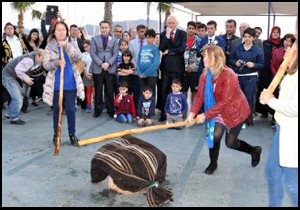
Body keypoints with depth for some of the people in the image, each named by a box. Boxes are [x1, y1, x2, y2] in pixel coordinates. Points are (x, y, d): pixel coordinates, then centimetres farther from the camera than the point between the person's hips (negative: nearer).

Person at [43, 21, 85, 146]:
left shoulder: (71, 45, 5)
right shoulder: (49, 46, 2)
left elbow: (78, 57, -13)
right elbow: (45, 65, -5)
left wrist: (66, 46, -23)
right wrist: (56, 63, -24)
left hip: (70, 83, 0)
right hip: (56, 84, 0)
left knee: (70, 109, 2)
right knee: (56, 110, 9)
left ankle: (72, 134, 16)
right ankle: (56, 134, 22)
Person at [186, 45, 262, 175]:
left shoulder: (229, 75, -30)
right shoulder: (205, 74, -11)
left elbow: (225, 101, -31)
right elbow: (200, 96, -15)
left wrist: (206, 115, -32)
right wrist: (192, 113, -29)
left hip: (235, 110, -5)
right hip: (220, 110, 5)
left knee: (230, 142, 3)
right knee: (215, 135, -14)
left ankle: (255, 151, 34)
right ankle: (213, 163, 13)